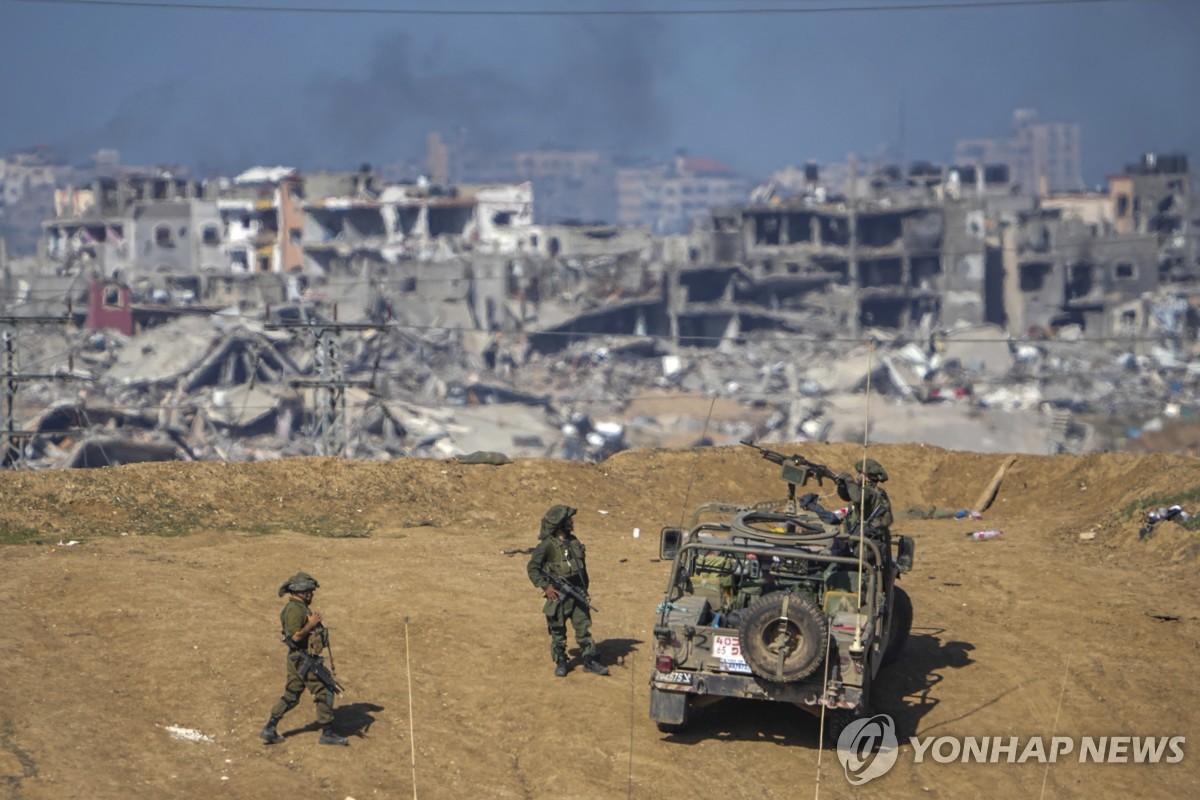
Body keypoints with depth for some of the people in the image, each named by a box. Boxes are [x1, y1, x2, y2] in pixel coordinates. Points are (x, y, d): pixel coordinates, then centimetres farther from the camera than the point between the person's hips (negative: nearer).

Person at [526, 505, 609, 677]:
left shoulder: (573, 541, 10)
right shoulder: (547, 545, -11)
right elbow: (532, 568, -10)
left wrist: (584, 589, 17)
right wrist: (545, 586, -16)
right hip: (558, 595, -5)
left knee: (584, 627, 3)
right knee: (558, 632, 4)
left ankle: (590, 661, 10)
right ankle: (560, 663, 16)